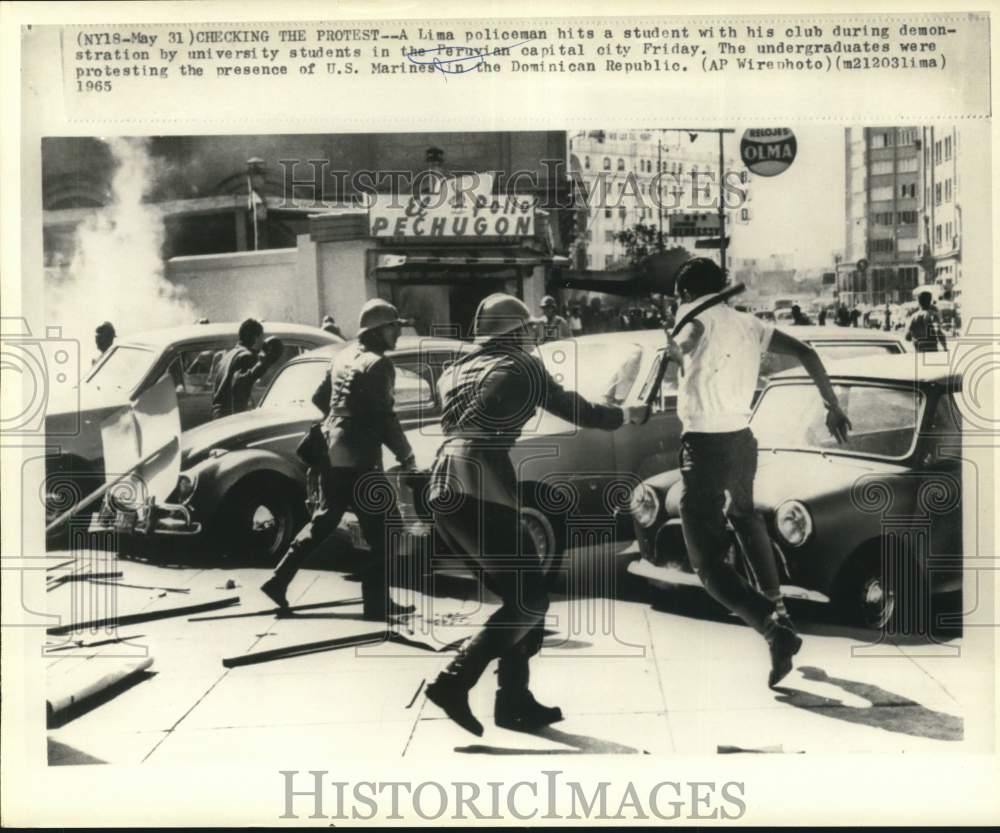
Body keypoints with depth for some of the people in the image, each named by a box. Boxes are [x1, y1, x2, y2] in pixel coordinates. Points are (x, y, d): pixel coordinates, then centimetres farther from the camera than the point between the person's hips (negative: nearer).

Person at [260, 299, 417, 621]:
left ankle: (279, 581, 20)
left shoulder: (343, 356, 13)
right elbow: (385, 417, -17)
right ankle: (377, 602, -1)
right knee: (385, 528, -1)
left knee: (324, 519, 20)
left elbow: (319, 398, 22)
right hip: (358, 458, -9)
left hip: (330, 451, 9)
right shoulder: (378, 364, -12)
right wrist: (407, 457, -11)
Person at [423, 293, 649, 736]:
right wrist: (626, 415, 29)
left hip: (442, 491, 8)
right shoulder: (518, 365, 6)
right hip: (479, 490, -8)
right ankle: (454, 682, -13)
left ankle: (514, 700, 13)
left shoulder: (458, 369, 23)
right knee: (531, 599, -4)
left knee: (517, 595, 15)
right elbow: (575, 410, 13)